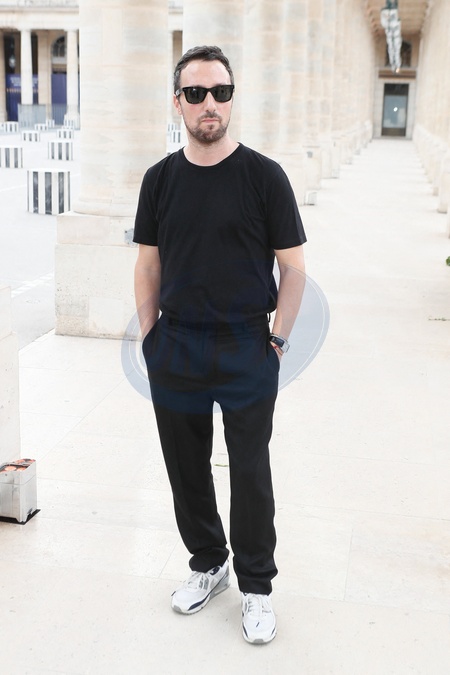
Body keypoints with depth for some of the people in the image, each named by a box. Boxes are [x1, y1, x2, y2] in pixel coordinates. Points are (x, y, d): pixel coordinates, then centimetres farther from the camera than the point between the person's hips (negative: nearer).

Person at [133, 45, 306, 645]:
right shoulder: (160, 178, 4)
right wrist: (150, 337, 4)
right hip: (175, 347, 4)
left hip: (246, 349, -3)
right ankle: (207, 564, 35)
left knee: (250, 473, 6)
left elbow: (293, 267, -4)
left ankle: (256, 584, 24)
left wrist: (277, 339, -7)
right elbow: (149, 264, 9)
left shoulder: (264, 176, -6)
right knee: (186, 467, 14)